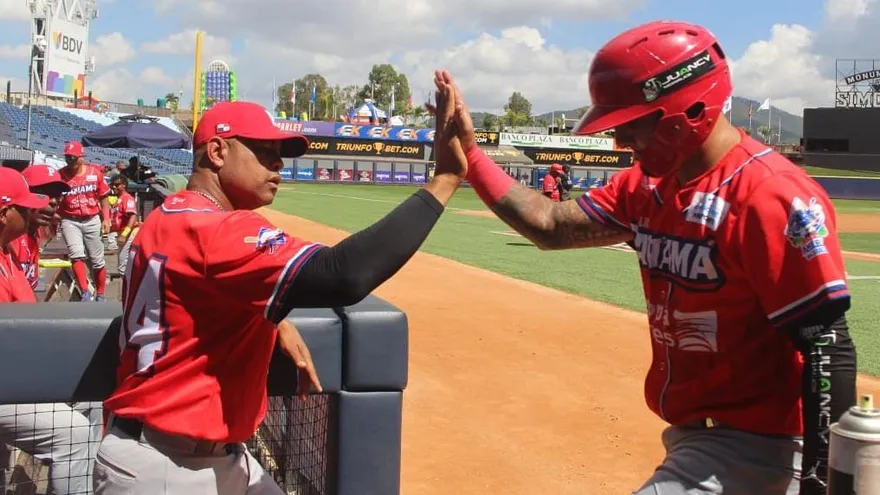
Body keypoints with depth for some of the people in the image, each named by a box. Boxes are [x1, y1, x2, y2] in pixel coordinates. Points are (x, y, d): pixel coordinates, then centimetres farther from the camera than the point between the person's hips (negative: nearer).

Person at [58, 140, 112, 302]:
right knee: (77, 255, -24)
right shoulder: (60, 175, -6)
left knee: (97, 261, 8)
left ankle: (100, 296, 23)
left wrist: (106, 219, 3)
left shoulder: (95, 172, 0)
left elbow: (103, 198, 8)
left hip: (92, 221, 2)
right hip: (70, 222, -2)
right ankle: (85, 293, -24)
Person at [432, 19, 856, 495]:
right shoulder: (647, 185, 5)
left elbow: (827, 346, -22)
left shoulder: (771, 195, -21)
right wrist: (469, 154, 2)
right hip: (688, 433, 8)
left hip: (751, 441, -8)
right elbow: (550, 227, 8)